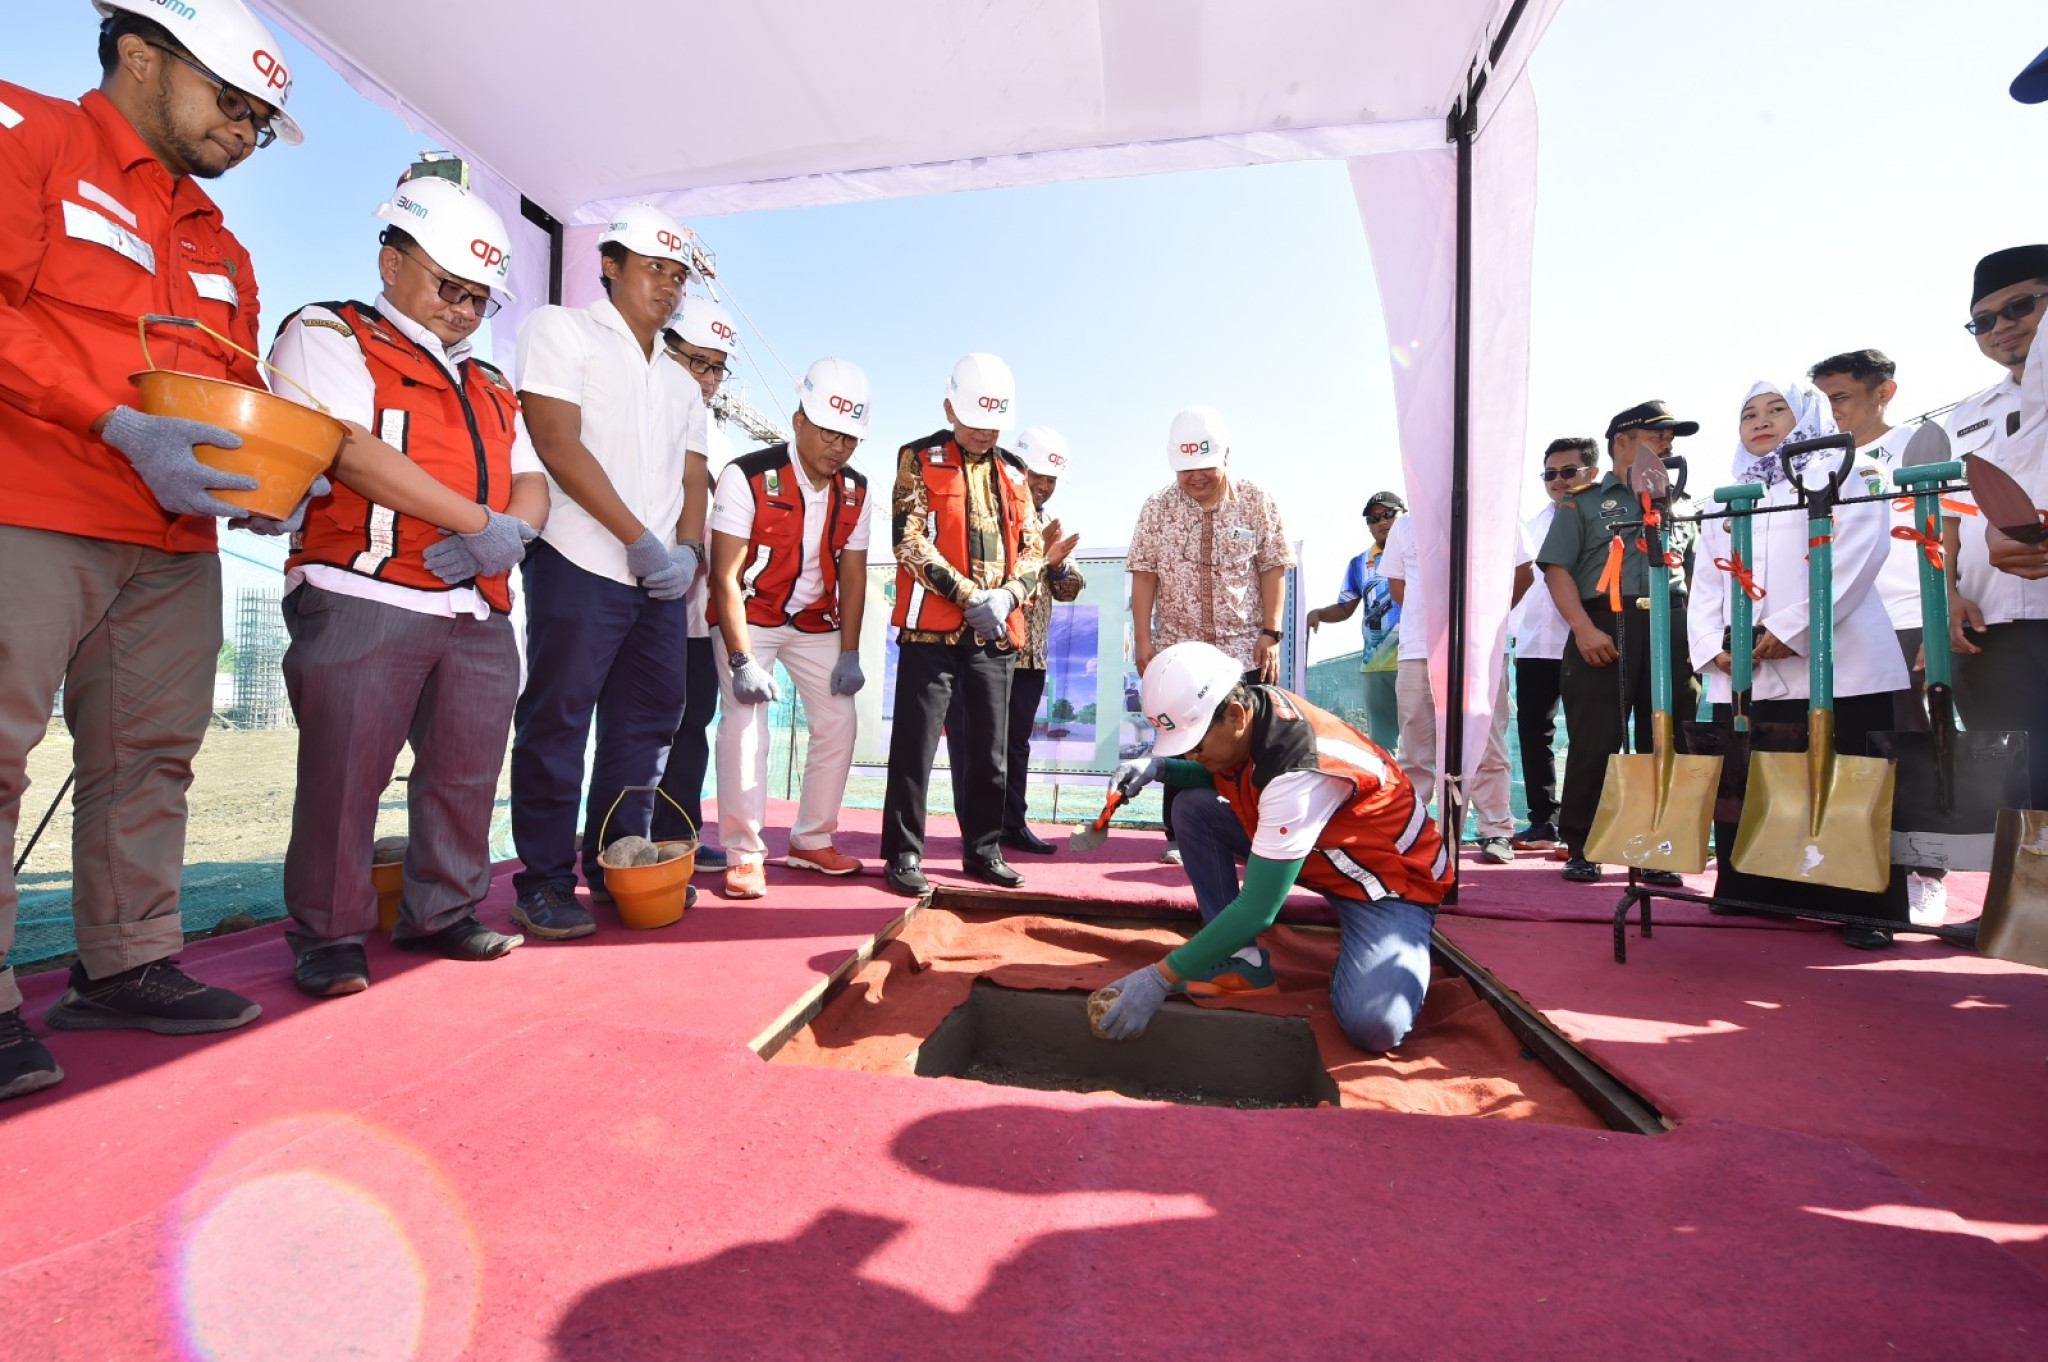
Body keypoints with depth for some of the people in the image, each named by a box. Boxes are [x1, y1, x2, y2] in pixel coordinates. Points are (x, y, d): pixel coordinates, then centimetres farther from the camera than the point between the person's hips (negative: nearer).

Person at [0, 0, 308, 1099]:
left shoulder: (218, 244, 23)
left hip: (176, 538, 7)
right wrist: (121, 425, -19)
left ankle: (125, 966, 18)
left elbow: (239, 382, 21)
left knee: (148, 756, 8)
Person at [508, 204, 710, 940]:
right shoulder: (561, 330, 3)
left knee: (646, 727, 9)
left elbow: (691, 478, 14)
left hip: (663, 578, 7)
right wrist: (639, 538, -14)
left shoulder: (680, 381, 22)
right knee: (557, 726, -2)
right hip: (582, 566, -6)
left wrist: (688, 549, -5)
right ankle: (544, 884, 9)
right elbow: (558, 444, -9)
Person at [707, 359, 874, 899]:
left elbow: (853, 575, -1)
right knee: (744, 720, -18)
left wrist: (849, 653, -7)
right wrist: (742, 659, -26)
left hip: (815, 621, 5)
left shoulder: (855, 492, -4)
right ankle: (744, 853, -4)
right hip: (748, 617, -5)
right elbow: (725, 575, -21)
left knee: (837, 721, -2)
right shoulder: (748, 477, -21)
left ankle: (812, 841, 14)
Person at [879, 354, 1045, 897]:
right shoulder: (920, 460, 2)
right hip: (932, 627, -4)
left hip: (997, 632, 5)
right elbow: (910, 540, -9)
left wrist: (1007, 595, -7)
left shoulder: (1012, 473, 15)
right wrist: (969, 596, -16)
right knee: (915, 744, -1)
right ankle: (903, 853, 11)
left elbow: (1032, 550, 13)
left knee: (991, 748, 10)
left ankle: (983, 849, 23)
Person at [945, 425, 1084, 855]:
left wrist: (1057, 565, -6)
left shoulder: (1049, 525, 17)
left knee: (1016, 742, 13)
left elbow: (1070, 589, 15)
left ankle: (1012, 824, 23)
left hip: (1031, 655, 7)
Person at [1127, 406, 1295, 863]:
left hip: (1246, 650, 0)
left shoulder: (1257, 501, -1)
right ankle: (1180, 837, 17)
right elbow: (1144, 574, -1)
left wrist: (1271, 633, -6)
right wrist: (1143, 638, -5)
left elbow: (1273, 568, 0)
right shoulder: (1157, 507, 0)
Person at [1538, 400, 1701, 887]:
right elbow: (1557, 568, -2)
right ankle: (1580, 848, 5)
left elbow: (1696, 575, 23)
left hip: (1672, 632, 5)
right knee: (1595, 741, -5)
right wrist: (1584, 628, -14)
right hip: (1605, 627, -4)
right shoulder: (1583, 502, 9)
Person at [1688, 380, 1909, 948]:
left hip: (1833, 667, -4)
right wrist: (1712, 645, -2)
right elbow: (1707, 582, 15)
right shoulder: (1726, 499, 23)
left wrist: (1790, 630, -17)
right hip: (1741, 676, 4)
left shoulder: (1848, 474, 10)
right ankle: (1755, 898, 13)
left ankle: (1863, 910, 4)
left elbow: (1858, 555, -6)